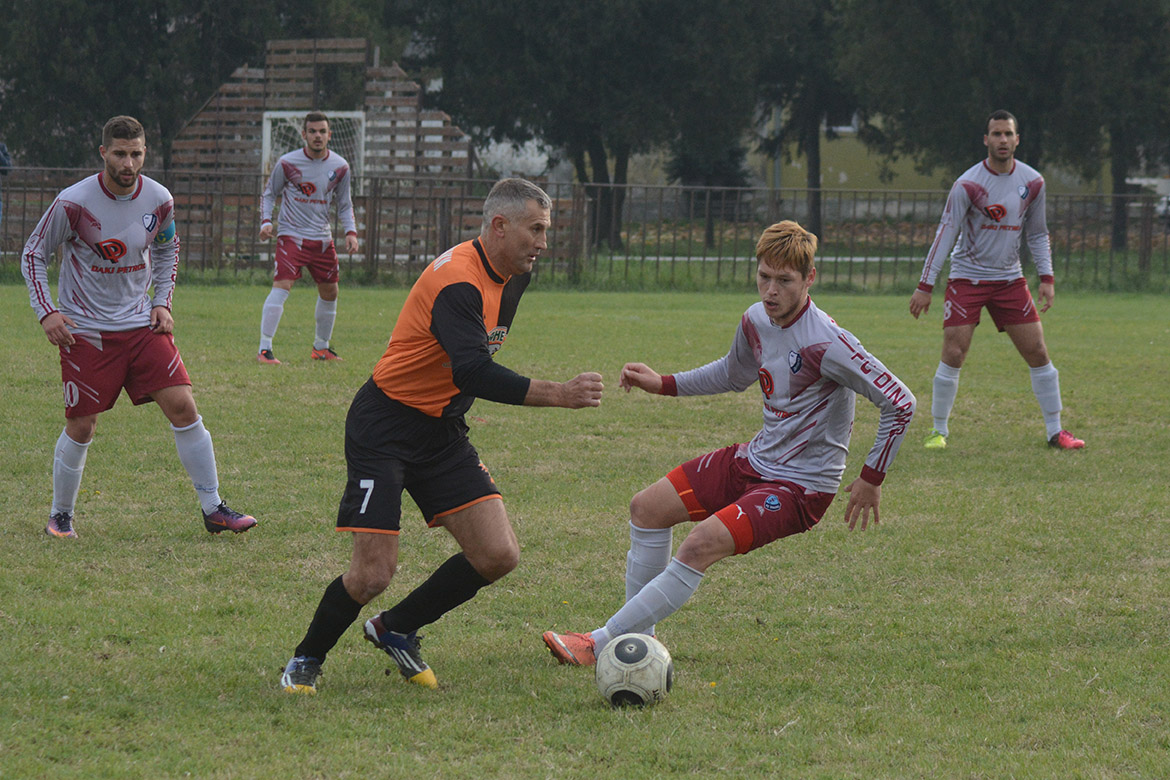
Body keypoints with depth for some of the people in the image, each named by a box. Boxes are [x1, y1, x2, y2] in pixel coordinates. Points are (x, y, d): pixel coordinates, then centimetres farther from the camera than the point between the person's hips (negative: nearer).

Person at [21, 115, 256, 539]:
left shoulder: (159, 200, -2)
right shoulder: (73, 203, -14)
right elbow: (33, 254, -3)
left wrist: (162, 302, 6)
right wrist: (46, 312, -13)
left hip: (141, 324, 3)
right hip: (84, 330, -3)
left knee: (183, 407, -7)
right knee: (81, 427, -2)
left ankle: (213, 509, 1)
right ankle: (60, 516, 19)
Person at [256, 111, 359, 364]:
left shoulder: (340, 167, 1)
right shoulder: (287, 163, -8)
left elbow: (344, 205, 12)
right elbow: (268, 194, 5)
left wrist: (351, 232, -2)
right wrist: (266, 221, -11)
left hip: (322, 239, 5)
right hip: (291, 236, -5)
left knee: (329, 292, 13)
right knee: (281, 287, -19)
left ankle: (321, 347, 32)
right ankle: (264, 349, -19)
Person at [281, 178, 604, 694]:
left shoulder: (510, 277, 5)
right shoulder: (458, 280, -24)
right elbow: (473, 373, -35)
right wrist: (557, 395, -36)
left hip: (442, 431, 8)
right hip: (384, 429, -8)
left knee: (499, 555, -4)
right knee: (374, 574, -13)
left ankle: (396, 630, 17)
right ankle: (305, 661, 14)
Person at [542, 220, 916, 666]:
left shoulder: (826, 344, -25)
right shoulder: (756, 320, 0)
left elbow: (900, 403, -22)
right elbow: (733, 374, 24)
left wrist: (872, 479, -16)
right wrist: (664, 385, 14)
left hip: (800, 487, -9)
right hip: (755, 461, 9)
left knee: (705, 542, -26)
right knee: (647, 508, 8)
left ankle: (601, 645, -20)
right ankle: (639, 637, 16)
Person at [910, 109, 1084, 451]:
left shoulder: (1032, 182, 1)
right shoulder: (967, 185, -13)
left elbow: (1037, 234, 12)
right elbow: (945, 234, -10)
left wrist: (1047, 278, 2)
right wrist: (925, 286, -13)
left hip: (1010, 279, 4)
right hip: (967, 278, -4)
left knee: (1038, 354, 0)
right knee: (953, 354, -11)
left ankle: (1055, 432, 10)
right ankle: (939, 431, 4)